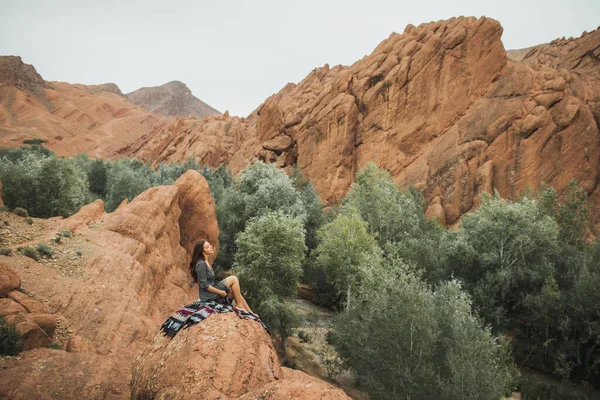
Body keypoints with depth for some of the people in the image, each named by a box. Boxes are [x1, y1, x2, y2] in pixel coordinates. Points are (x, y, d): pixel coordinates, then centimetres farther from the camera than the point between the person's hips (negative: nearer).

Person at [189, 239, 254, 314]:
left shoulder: (206, 263, 13)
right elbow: (203, 285, -21)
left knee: (237, 294, 6)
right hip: (208, 296, -9)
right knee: (234, 279, -10)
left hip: (213, 293, 9)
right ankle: (239, 305, -6)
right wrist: (220, 292, -15)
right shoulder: (201, 264, -18)